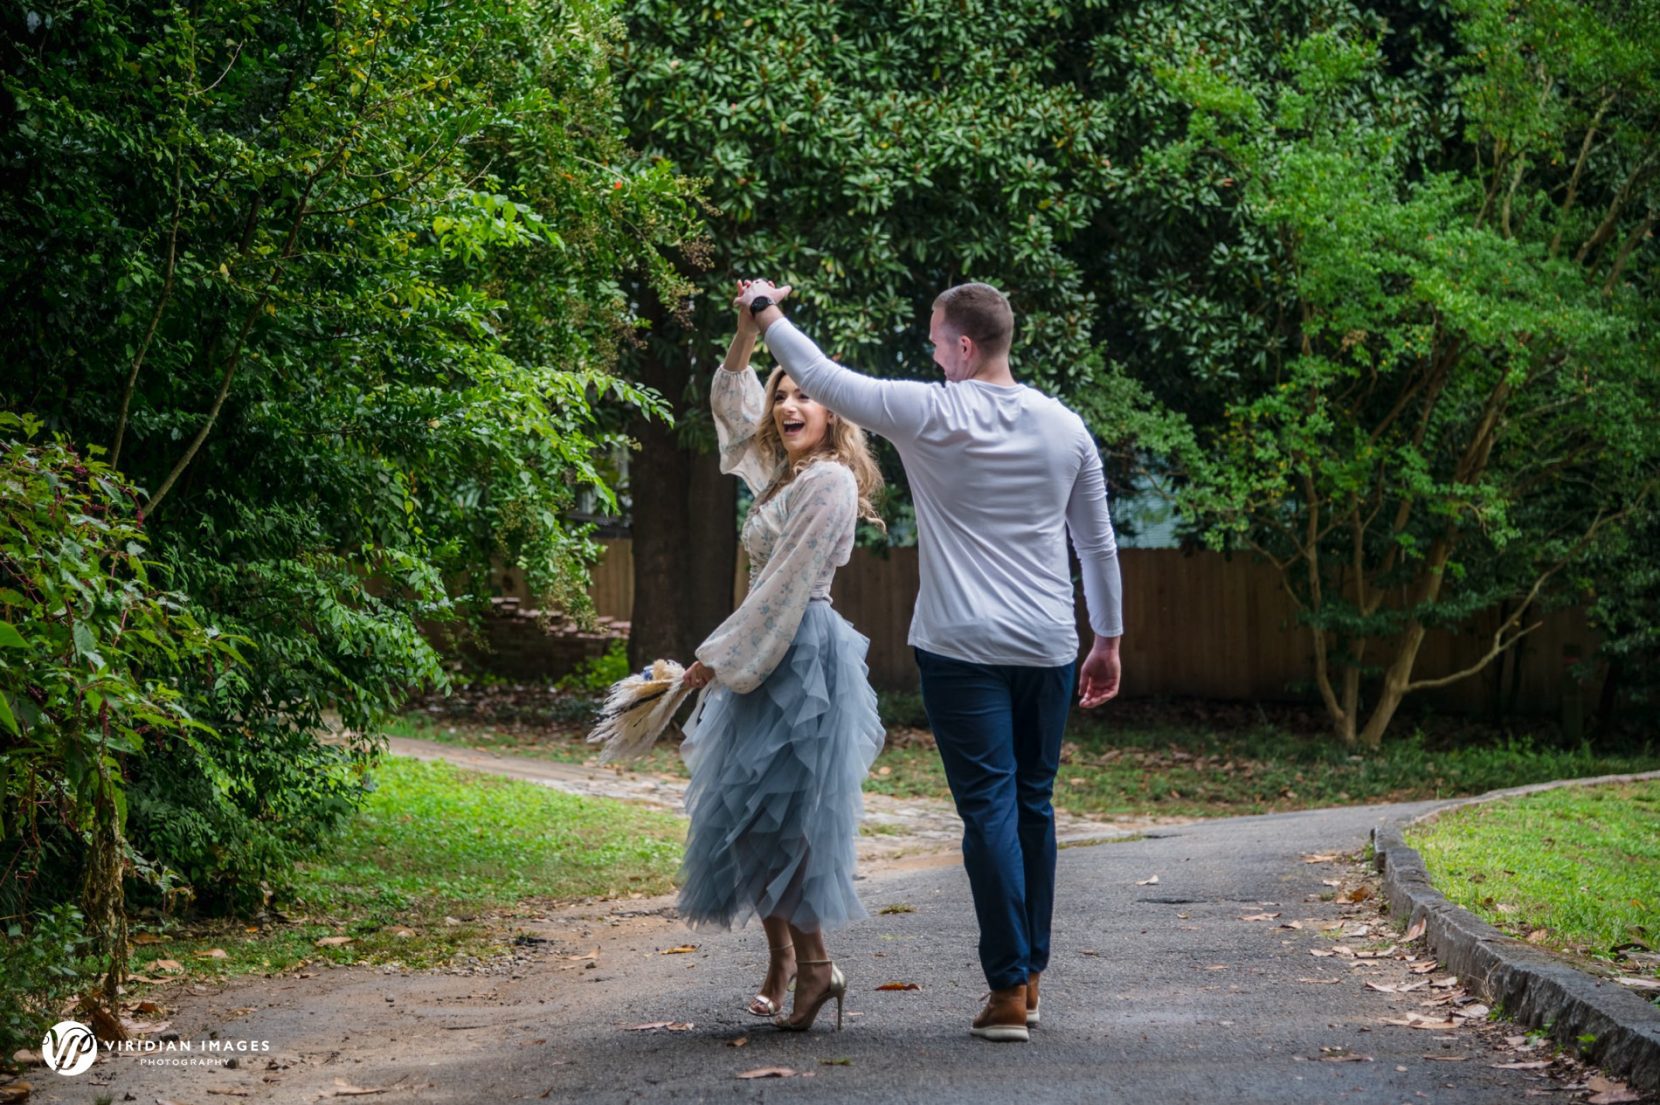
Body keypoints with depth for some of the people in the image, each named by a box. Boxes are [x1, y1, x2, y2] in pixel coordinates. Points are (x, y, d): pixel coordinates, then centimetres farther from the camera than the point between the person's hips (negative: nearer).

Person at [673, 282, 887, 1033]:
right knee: (754, 808, 10)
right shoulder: (785, 472, 14)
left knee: (767, 806, -10)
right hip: (770, 654, 10)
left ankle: (810, 962, -7)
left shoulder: (830, 483, -14)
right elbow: (731, 398, 24)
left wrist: (719, 656, -14)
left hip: (799, 654, -10)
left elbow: (785, 586, -17)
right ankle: (784, 958, 16)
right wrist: (750, 325, 9)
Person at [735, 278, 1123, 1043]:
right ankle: (1031, 976, 20)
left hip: (964, 649, -4)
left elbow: (823, 379, 2)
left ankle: (1009, 988, -5)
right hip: (1048, 649, 5)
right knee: (1034, 805, 13)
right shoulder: (1065, 427, 7)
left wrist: (766, 313, 18)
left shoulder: (932, 414, -7)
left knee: (989, 809, -4)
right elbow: (1098, 544, 12)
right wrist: (1108, 640, 21)